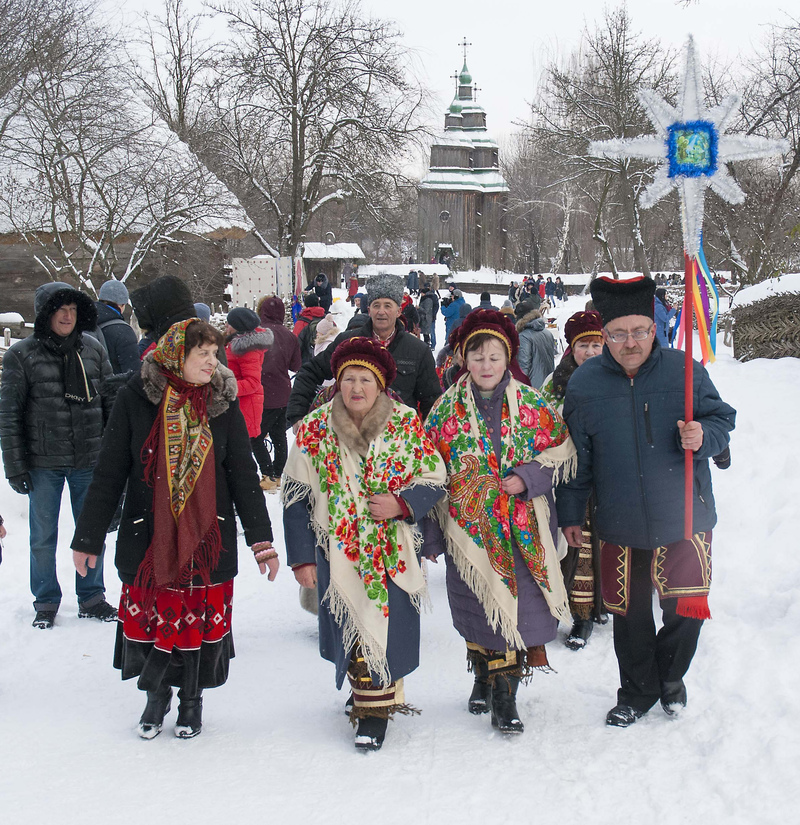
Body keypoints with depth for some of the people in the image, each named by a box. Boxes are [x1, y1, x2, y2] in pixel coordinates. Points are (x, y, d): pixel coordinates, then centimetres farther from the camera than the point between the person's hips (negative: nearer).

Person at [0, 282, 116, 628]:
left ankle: (91, 599, 26)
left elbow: (110, 403, 10)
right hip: (44, 463, -2)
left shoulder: (93, 349, 4)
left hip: (90, 459, 2)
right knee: (43, 536, 8)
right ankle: (46, 603, 24)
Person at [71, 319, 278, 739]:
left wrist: (262, 540, 0)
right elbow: (109, 473, -2)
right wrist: (88, 537, 0)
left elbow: (243, 475, 3)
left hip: (209, 539, 1)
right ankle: (156, 693, 31)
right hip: (146, 537, -1)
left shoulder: (223, 402, 0)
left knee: (202, 617, 7)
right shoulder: (135, 398, -6)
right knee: (151, 614, 6)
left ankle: (192, 699, 29)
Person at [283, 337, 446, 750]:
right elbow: (296, 497, 3)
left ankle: (373, 708, 9)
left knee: (387, 627, -3)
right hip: (339, 553, 1)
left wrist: (401, 504, -15)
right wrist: (302, 557, 0)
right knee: (353, 630, 2)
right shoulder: (314, 429, 0)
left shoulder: (407, 424, -1)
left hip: (395, 551, 0)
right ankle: (369, 694, 22)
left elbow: (434, 480, 5)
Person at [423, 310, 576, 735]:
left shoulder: (533, 406, 2)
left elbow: (561, 452, 6)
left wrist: (527, 478, -12)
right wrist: (431, 536, 3)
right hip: (469, 528, 0)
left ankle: (505, 694, 6)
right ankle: (484, 677, 30)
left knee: (519, 602, -4)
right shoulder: (447, 409, 2)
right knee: (476, 605, 6)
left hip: (523, 528, 0)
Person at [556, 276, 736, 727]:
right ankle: (638, 691, 34)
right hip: (621, 526, 1)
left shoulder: (685, 371, -6)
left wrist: (703, 436, -18)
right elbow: (575, 455, 5)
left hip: (685, 520, -1)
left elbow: (723, 419, 5)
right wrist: (571, 513, 9)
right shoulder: (584, 383, -3)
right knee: (629, 614, 12)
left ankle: (670, 675, 36)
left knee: (686, 610, 5)